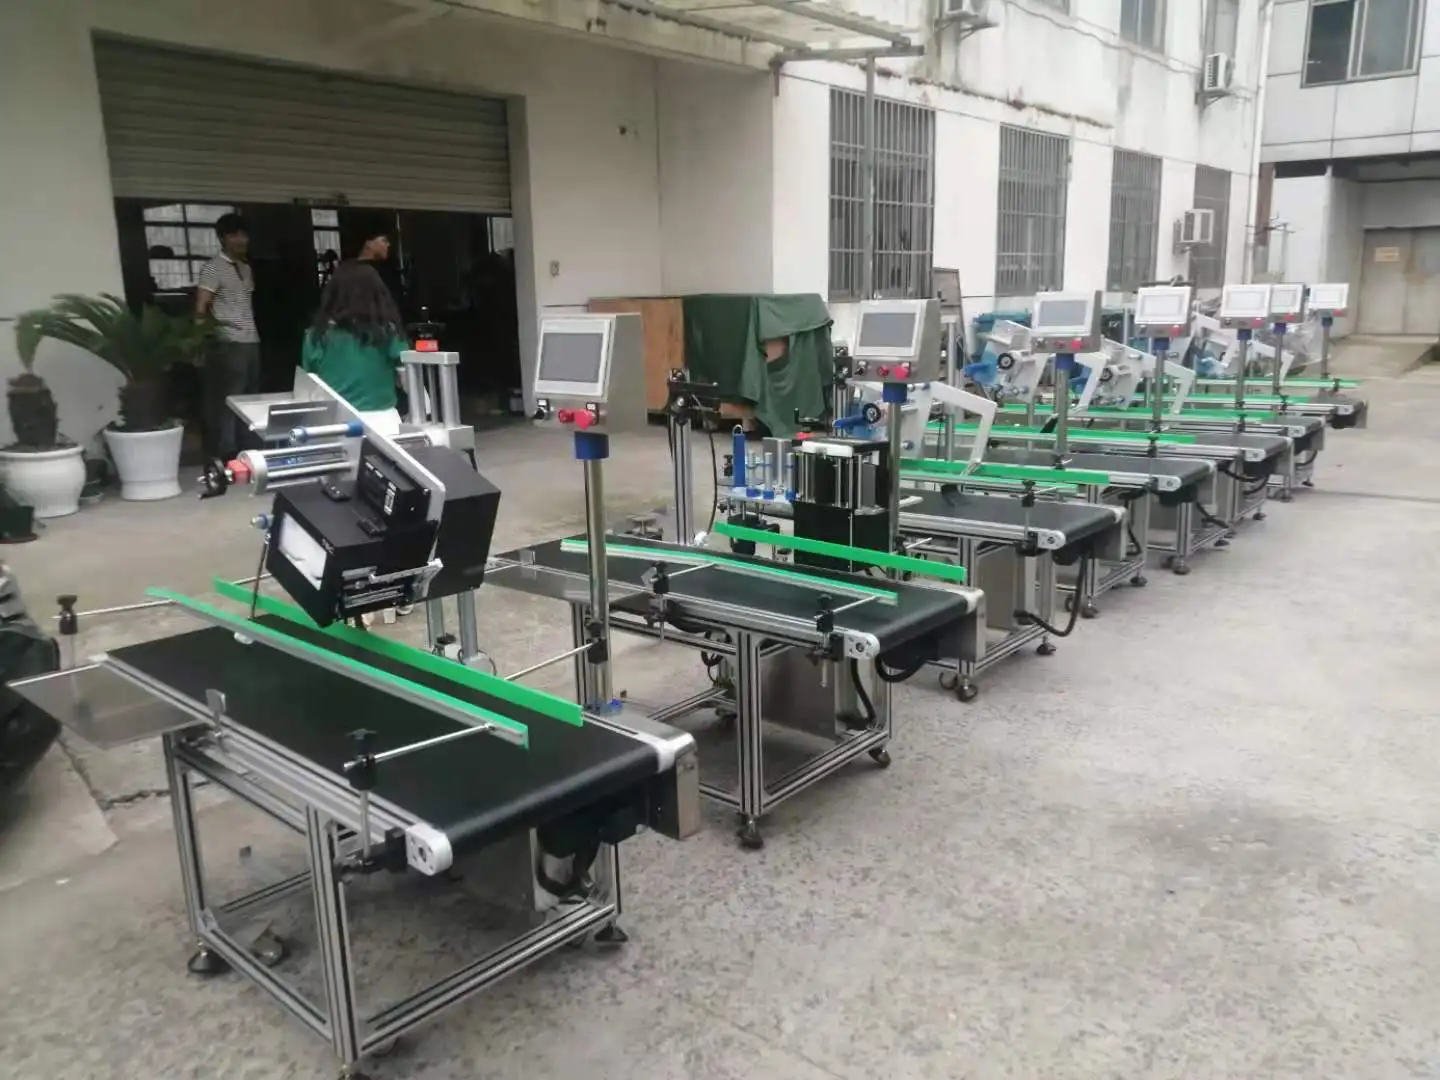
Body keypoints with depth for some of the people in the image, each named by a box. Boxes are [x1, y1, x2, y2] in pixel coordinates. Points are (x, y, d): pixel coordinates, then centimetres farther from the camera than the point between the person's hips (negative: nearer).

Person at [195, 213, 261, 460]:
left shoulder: (247, 268, 17)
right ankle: (227, 454, -1)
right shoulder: (213, 268, -6)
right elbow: (200, 309, -9)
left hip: (252, 342, 8)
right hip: (230, 345, -8)